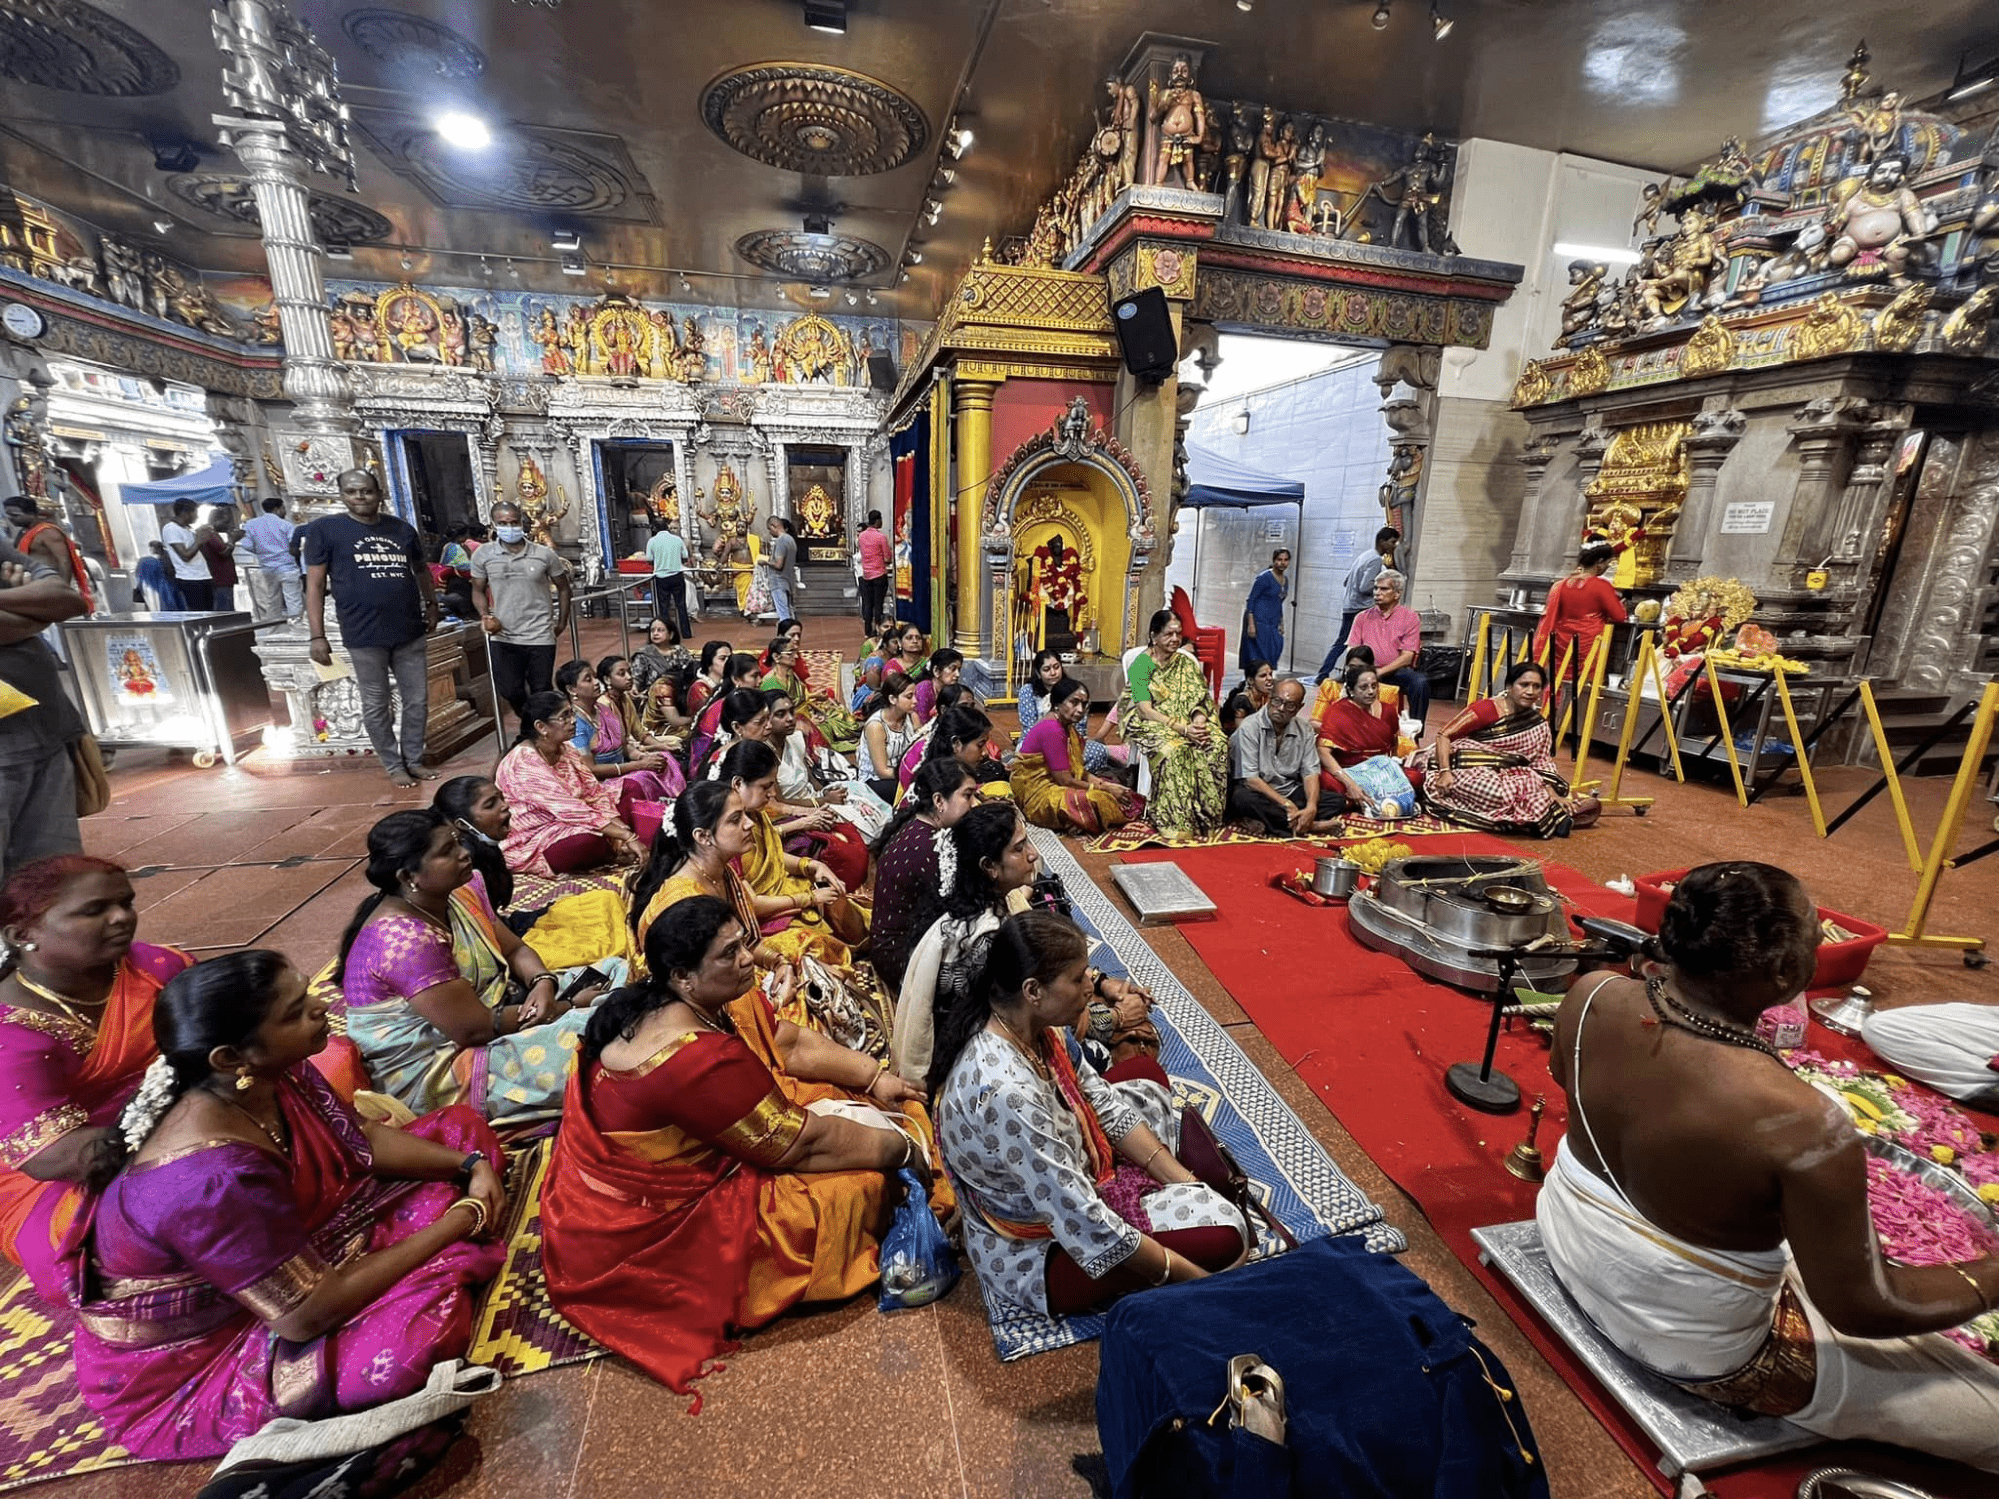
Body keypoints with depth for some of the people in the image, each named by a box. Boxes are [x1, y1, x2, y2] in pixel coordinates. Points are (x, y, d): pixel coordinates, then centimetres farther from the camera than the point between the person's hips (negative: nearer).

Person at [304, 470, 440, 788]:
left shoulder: (401, 528, 8)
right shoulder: (325, 529, -3)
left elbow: (421, 569, 25)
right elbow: (315, 585, -3)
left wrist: (432, 604, 15)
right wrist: (317, 636, -8)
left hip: (410, 633, 3)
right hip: (364, 637, -3)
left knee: (418, 702, 10)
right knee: (376, 707, 7)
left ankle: (414, 760, 25)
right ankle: (394, 766, 20)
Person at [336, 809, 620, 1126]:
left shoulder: (462, 890, -1)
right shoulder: (404, 939, -26)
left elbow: (516, 950, 7)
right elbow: (475, 1029, -26)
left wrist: (543, 983, -15)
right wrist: (568, 1006, -18)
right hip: (436, 1073, -9)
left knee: (613, 970, 2)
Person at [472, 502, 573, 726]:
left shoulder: (544, 554, -4)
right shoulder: (483, 555, -1)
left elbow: (562, 587, 8)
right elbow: (478, 590, 9)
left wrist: (562, 621, 7)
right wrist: (485, 615, -8)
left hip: (540, 636, -1)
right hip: (502, 637, 2)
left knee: (542, 692, 7)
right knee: (509, 691, 6)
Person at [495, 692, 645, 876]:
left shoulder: (565, 750, 1)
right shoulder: (523, 764, -24)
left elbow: (595, 793, -3)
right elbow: (569, 809, -30)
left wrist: (623, 829, -19)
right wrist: (625, 836, -33)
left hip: (564, 825, 8)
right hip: (528, 845, -8)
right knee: (589, 840, -36)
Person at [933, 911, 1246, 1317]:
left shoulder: (1034, 1026, -13)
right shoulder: (1005, 1093, -39)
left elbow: (1104, 1104, -1)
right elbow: (1081, 1220, -32)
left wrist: (1184, 1180, -5)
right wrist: (1190, 1276, -21)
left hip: (1061, 1182, 9)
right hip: (1034, 1253, -8)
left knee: (1147, 1075, 14)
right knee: (1222, 1229, -17)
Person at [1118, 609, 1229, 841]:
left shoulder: (1186, 662, 11)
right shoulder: (1141, 664, -6)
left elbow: (1199, 699, 6)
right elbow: (1145, 709, -15)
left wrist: (1199, 721, -19)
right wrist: (1182, 728, -25)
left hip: (1186, 722, 5)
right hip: (1148, 724, -4)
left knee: (1218, 743, -24)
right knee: (1172, 749, -36)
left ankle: (1206, 815, -19)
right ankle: (1177, 821, -27)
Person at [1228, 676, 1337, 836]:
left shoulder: (1304, 733, 6)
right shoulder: (1249, 728, -11)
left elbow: (1310, 773, -3)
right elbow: (1250, 779, -17)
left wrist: (1311, 808, -22)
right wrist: (1287, 805, -22)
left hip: (1291, 793, 4)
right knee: (1243, 799, -37)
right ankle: (1310, 825, -27)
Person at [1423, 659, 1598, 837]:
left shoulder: (1537, 725, 7)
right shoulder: (1487, 709, -12)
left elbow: (1541, 763, 5)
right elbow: (1444, 735, -12)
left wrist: (1552, 793, -12)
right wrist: (1445, 773, -23)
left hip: (1499, 777, 6)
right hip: (1460, 771, -6)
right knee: (1501, 794, -31)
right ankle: (1557, 814, -16)